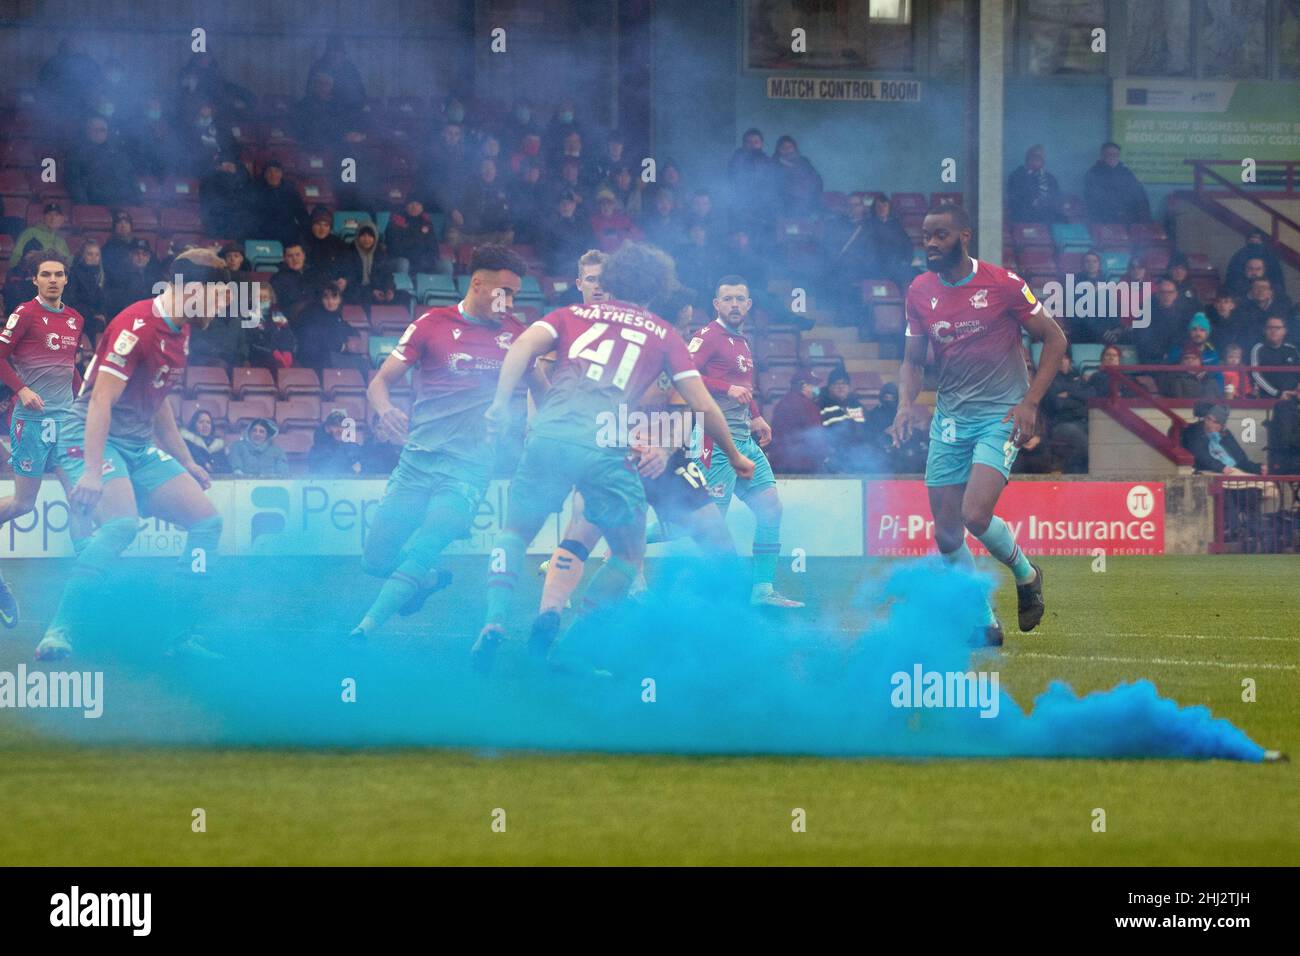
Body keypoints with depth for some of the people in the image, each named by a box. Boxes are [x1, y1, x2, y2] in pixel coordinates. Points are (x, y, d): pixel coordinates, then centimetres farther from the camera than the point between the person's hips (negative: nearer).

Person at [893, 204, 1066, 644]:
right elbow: (913, 361, 14)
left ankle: (1026, 575, 10)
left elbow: (1054, 339, -1)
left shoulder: (1002, 284, -8)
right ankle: (983, 621, 19)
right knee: (946, 534, 2)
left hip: (1000, 415, -5)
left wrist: (1030, 402, -10)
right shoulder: (920, 292, 4)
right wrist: (905, 405, -5)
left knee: (975, 516, -20)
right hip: (949, 419, 5)